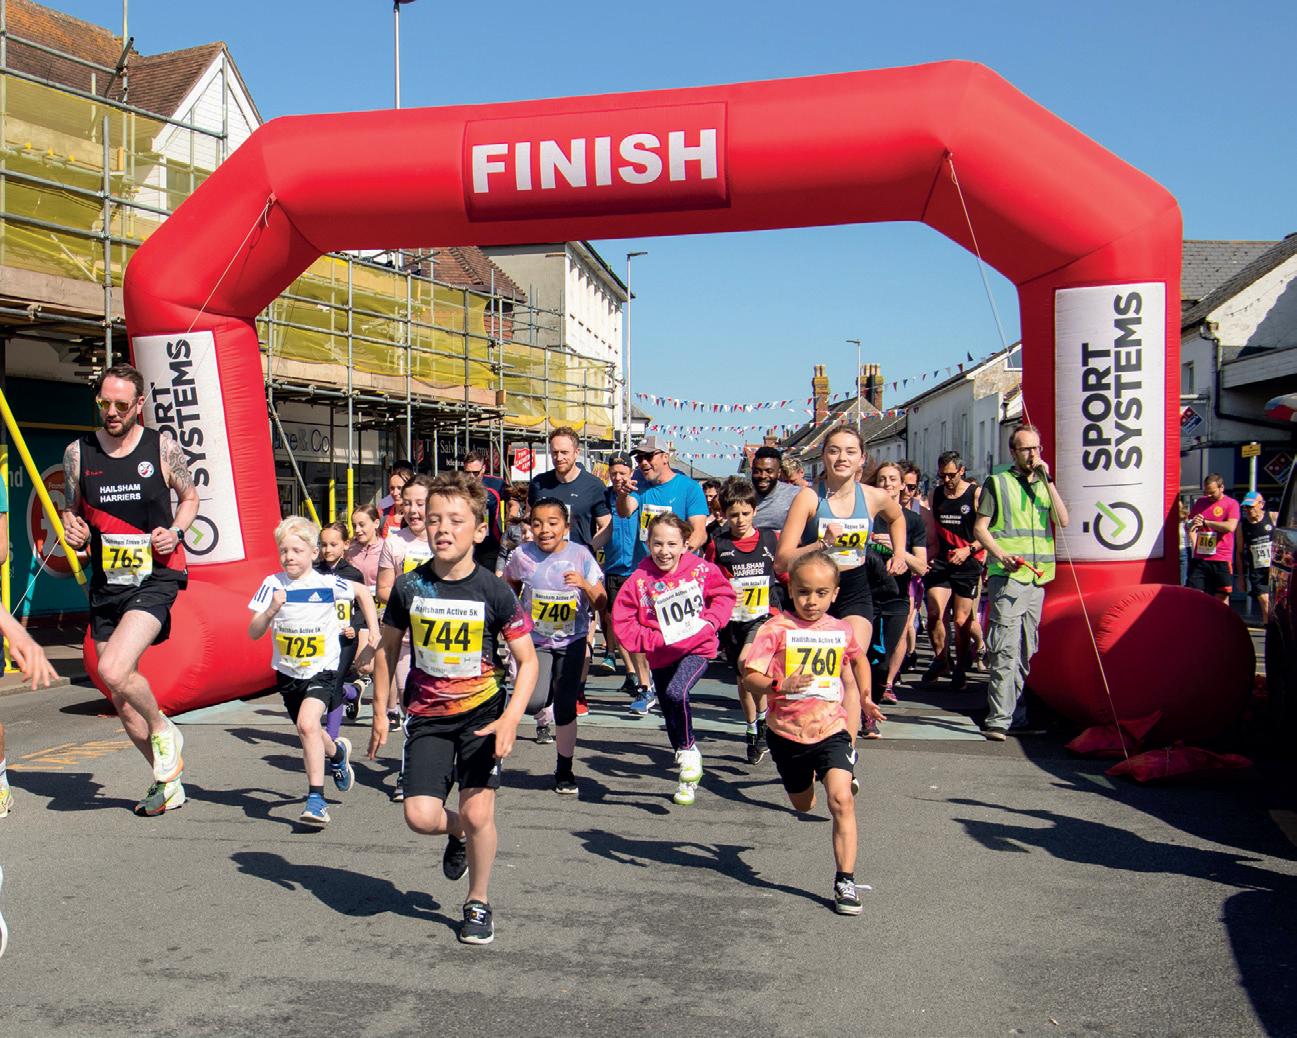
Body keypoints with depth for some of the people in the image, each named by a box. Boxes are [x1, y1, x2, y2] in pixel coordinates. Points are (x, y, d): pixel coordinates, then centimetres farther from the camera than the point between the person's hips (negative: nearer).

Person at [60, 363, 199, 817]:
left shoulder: (163, 448, -3)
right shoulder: (78, 453, 4)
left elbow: (190, 497, 11)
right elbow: (70, 511, 15)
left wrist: (176, 532, -7)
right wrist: (74, 532, -7)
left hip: (154, 579, -5)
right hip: (105, 584, 5)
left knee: (114, 671, -25)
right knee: (121, 701, 9)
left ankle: (164, 729, 6)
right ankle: (167, 782, 28)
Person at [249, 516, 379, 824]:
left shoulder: (327, 584, -13)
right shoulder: (272, 584, -8)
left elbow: (362, 592, 7)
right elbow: (253, 633, -8)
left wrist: (374, 635, 4)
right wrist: (271, 611, -27)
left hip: (322, 669, -4)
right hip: (288, 672, 4)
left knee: (307, 724, -26)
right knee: (308, 731, 20)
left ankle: (316, 798, -17)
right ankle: (337, 753, 53)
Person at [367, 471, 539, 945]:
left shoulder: (494, 592, -12)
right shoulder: (409, 586, -5)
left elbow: (527, 661, -7)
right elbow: (387, 648, 10)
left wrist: (510, 719, -20)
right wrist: (380, 712, 9)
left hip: (482, 713, -2)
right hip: (426, 715, 2)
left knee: (478, 813, -8)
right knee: (421, 816, -10)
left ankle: (478, 902, 19)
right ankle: (457, 834, 27)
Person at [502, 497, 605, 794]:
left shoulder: (580, 555, -9)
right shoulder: (522, 556, -8)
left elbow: (600, 604, -7)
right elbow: (508, 589, 12)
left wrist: (585, 585, -25)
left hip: (572, 640, 0)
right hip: (534, 639, 0)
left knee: (566, 706, 2)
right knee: (533, 702, -18)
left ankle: (564, 770, 21)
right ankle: (543, 706, 21)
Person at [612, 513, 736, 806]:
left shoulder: (701, 569, -11)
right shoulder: (639, 581, -13)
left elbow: (723, 594, 6)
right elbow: (623, 625, -12)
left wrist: (710, 621, -11)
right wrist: (656, 639, -22)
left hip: (698, 647, -3)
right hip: (662, 655, 3)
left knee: (676, 693, -30)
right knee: (672, 718, 13)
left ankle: (689, 750, -3)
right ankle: (689, 777, 37)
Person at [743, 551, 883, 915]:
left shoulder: (841, 630, 0)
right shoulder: (777, 629, -12)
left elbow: (858, 659, 24)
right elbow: (750, 676, -19)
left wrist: (864, 698, 17)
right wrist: (780, 685, -36)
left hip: (831, 728, 0)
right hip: (787, 732, 0)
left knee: (841, 800, -19)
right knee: (803, 806, 20)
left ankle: (845, 880, -7)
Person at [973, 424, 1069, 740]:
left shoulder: (1044, 484, 17)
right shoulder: (997, 482, 3)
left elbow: (1063, 521, 1)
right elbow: (980, 528, -2)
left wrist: (1047, 480, -5)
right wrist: (1002, 556, -18)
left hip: (1037, 576, 6)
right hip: (1007, 576, -6)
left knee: (1025, 652, 12)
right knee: (1006, 650, -13)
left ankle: (1015, 715, 22)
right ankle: (998, 719, -15)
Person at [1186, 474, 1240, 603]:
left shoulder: (1231, 504, -3)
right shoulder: (1200, 502, 12)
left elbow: (1230, 527, -19)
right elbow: (1190, 524, 21)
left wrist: (1205, 522, -15)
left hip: (1222, 560, -4)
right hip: (1199, 559, 4)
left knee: (1221, 598, 2)